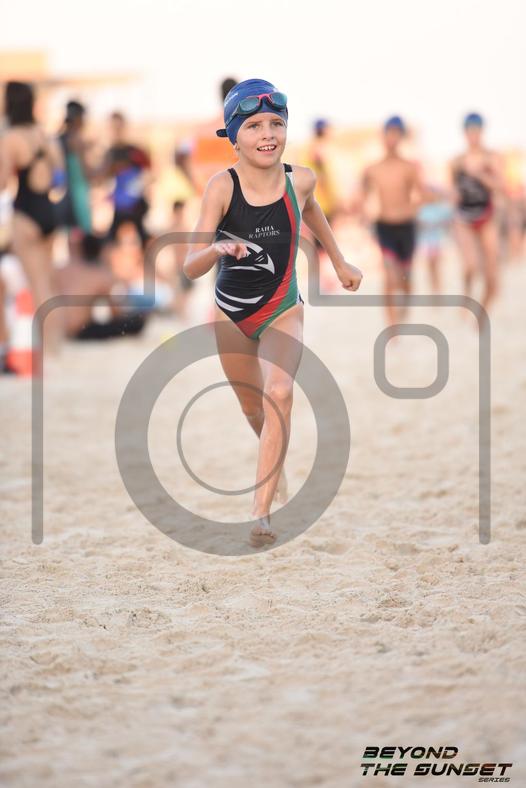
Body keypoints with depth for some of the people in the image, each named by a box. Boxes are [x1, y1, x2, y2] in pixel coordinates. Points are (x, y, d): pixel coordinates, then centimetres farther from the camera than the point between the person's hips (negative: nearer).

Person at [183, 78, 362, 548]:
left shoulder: (300, 180, -15)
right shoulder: (222, 187, -22)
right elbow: (191, 269, -27)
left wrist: (340, 263, 22)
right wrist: (218, 248, -49)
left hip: (283, 311, 0)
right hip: (230, 313, 0)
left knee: (280, 396, -24)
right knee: (253, 408, 18)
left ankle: (262, 514, -22)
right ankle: (276, 461, 54)